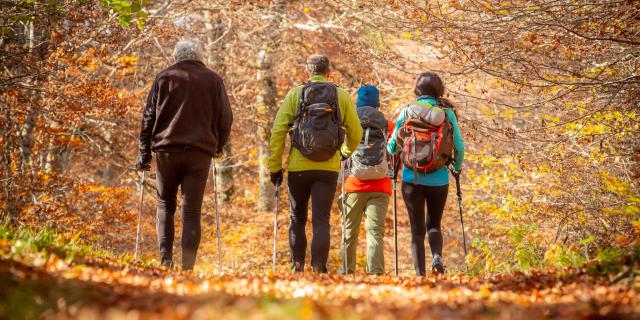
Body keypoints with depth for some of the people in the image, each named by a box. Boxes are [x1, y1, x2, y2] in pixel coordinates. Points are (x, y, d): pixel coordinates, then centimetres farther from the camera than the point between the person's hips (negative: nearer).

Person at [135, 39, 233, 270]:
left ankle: (165, 260, 0)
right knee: (192, 211, 2)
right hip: (200, 152, 0)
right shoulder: (213, 80, 7)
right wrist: (218, 147, 24)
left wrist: (144, 153, 7)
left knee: (165, 206, 13)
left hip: (167, 150, 0)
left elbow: (148, 118, 4)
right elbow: (225, 119, 9)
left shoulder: (164, 77, 6)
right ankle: (188, 265, -6)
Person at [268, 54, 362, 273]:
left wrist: (275, 166, 2)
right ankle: (318, 268, -9)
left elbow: (278, 131, -3)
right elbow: (356, 132, 7)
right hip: (328, 169, 0)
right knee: (321, 221, 0)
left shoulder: (295, 94, 3)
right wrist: (346, 152, 28)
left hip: (298, 167, 0)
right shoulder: (342, 96, 5)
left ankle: (297, 266, 12)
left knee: (297, 219, 16)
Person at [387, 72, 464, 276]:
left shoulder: (407, 111, -1)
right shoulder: (447, 113, -2)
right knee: (434, 224, 19)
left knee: (417, 230, 8)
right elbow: (459, 146, -1)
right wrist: (457, 167, 19)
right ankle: (437, 257, -8)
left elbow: (392, 145, 4)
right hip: (438, 180, 1)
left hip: (412, 178, 0)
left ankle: (420, 273, -1)